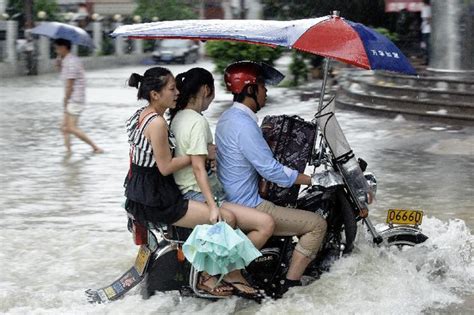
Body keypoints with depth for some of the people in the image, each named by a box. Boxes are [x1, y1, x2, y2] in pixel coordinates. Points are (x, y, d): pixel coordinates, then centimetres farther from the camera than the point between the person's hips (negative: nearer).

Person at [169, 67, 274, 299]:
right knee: (266, 223, -20)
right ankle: (232, 273, -9)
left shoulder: (177, 117, 12)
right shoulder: (197, 122, -15)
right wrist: (213, 207, -27)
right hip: (200, 197, -11)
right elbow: (199, 168, -22)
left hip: (185, 192, 11)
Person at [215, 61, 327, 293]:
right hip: (248, 208, -11)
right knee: (317, 225, -8)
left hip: (229, 201, 11)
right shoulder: (244, 125, -22)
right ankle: (290, 287, -9)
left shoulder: (227, 118, 10)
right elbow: (271, 170, -23)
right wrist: (313, 180, -13)